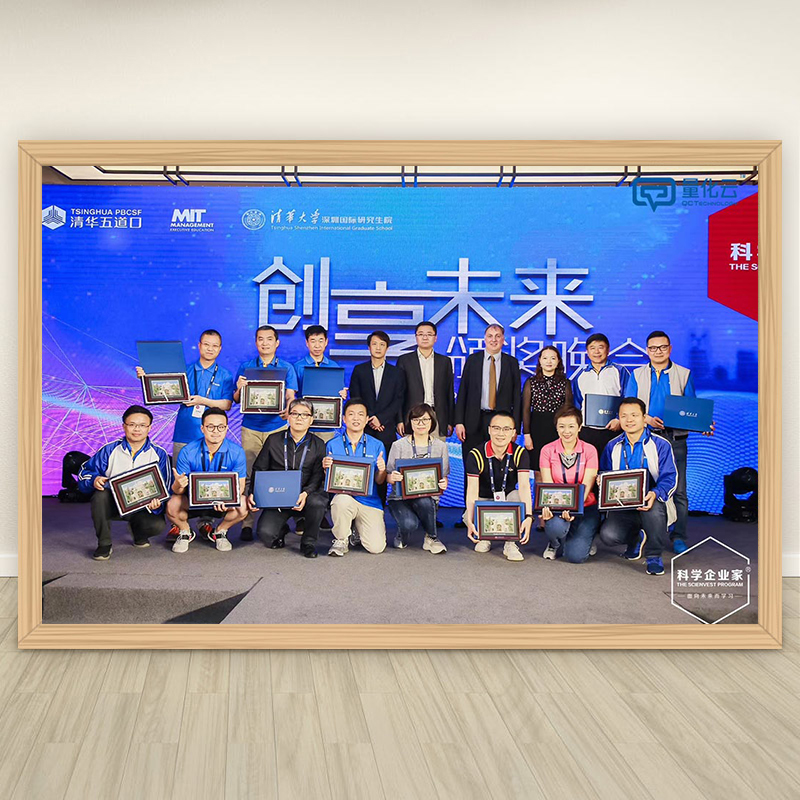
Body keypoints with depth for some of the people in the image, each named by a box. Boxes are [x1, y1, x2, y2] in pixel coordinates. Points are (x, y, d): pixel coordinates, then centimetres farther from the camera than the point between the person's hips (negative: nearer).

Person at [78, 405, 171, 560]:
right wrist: (94, 480, -21)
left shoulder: (159, 454, -1)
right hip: (113, 504, 1)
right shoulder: (110, 450, 0)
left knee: (157, 524, -30)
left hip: (142, 508, -1)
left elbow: (163, 488, -2)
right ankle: (104, 544, -13)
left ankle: (138, 531, 12)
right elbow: (84, 472, 3)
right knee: (101, 494, -32)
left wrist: (156, 503, -24)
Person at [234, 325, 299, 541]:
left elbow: (290, 395, -2)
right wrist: (240, 388, -13)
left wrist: (288, 409, -25)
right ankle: (247, 523, -1)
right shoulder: (245, 367, 12)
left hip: (277, 426, 0)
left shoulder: (287, 368, 9)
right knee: (249, 474, -5)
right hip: (251, 427, 1)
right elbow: (237, 399, 10)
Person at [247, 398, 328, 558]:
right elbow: (259, 469, 8)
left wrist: (306, 493, -25)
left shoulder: (318, 445, 4)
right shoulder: (273, 440, 7)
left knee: (317, 501, -36)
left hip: (305, 498, 0)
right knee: (265, 533, -23)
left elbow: (318, 476, -5)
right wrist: (252, 493, -9)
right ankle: (281, 530, 18)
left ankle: (308, 542, -7)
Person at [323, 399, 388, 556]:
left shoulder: (377, 445, 4)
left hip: (369, 501, 1)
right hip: (343, 496, -1)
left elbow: (379, 481, 5)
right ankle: (340, 540, -8)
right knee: (342, 500, -38)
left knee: (376, 547, -13)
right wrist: (326, 467, -18)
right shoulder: (333, 445, 3)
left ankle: (358, 527, 23)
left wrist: (382, 470, -17)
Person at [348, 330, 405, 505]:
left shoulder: (397, 373, 11)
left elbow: (398, 401, 3)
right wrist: (369, 419, -7)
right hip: (363, 429, 0)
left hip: (386, 429, 0)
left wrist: (380, 418, -9)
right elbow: (355, 399, 5)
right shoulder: (359, 370, 11)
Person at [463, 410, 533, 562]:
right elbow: (472, 490, -26)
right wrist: (470, 521, -41)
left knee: (517, 496, -34)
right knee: (468, 517, -33)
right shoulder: (476, 455, -18)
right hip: (484, 500, -1)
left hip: (508, 499, 1)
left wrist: (528, 517, -44)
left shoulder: (520, 453, -15)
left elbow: (524, 486, -27)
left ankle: (511, 543, -13)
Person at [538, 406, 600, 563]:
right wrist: (547, 506, -30)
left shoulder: (589, 450, -3)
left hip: (585, 506, 0)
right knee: (555, 527, -35)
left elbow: (586, 486, -11)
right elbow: (547, 484, -8)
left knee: (575, 556, -17)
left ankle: (584, 539, 21)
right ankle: (554, 544, 5)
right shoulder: (547, 450, -2)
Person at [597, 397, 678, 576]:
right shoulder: (612, 447, 11)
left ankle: (654, 556, -11)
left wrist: (655, 494, -29)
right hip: (622, 507, 3)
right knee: (608, 535, -25)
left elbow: (670, 478, -8)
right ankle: (636, 538, 16)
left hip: (652, 503, -2)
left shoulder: (661, 445, 0)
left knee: (653, 507, -40)